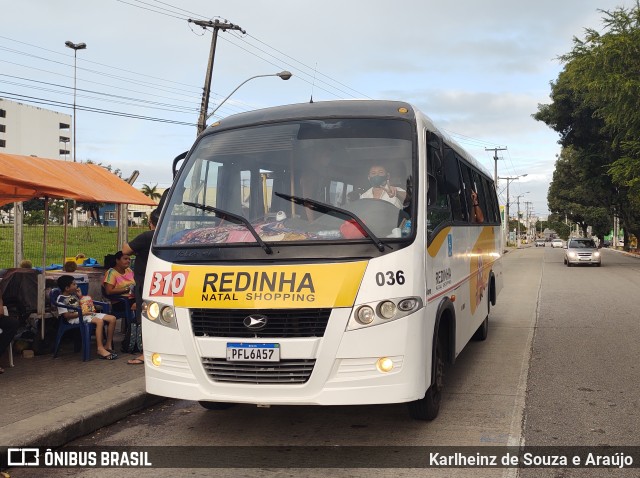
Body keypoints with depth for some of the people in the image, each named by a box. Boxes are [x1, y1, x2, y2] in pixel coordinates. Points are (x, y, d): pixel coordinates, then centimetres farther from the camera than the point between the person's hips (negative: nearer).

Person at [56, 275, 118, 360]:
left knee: (112, 319, -7)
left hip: (85, 314, 8)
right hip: (75, 318, -8)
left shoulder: (74, 295, 17)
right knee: (99, 321, -34)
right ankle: (100, 349, -34)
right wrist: (83, 313, -17)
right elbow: (66, 315, -15)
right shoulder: (61, 299, -7)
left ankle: (108, 345, -1)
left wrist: (80, 296, 11)